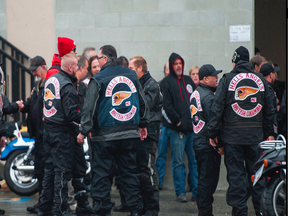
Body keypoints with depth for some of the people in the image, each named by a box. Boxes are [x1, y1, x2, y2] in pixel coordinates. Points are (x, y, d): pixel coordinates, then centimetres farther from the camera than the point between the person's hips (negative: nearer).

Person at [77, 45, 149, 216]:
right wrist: (143, 124, 26)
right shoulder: (131, 75, 8)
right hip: (130, 134, 5)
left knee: (101, 174, 3)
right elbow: (142, 102, 16)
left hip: (105, 136, -5)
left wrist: (83, 131, -2)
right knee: (130, 172, 11)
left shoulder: (99, 79, -8)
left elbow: (90, 108, -9)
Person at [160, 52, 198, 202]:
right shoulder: (166, 82, 0)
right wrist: (178, 121, -13)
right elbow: (166, 105, -7)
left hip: (192, 128, 5)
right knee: (178, 162, -2)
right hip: (176, 129, -5)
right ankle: (180, 192, 5)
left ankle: (197, 192, 10)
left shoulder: (188, 81, 18)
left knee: (195, 160, 5)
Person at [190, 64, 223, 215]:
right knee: (209, 179, -5)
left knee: (203, 178, 17)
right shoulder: (208, 97, -17)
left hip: (198, 142, 10)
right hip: (208, 145, -10)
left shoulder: (194, 94, 14)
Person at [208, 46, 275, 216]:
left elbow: (217, 107, -7)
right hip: (256, 135, 3)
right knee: (257, 173, 10)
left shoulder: (227, 79, -3)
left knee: (236, 173, 1)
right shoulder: (260, 80, 8)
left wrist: (213, 132, -2)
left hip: (233, 135, -3)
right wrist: (269, 133, 20)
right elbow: (269, 109, 12)